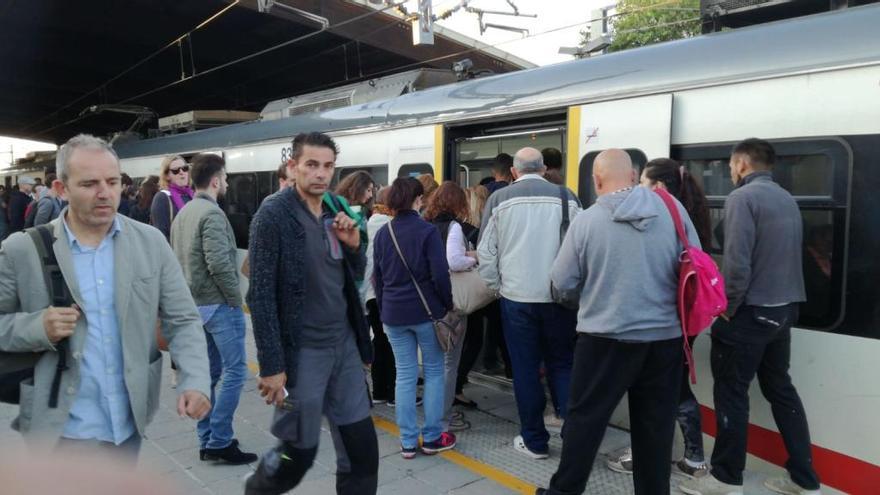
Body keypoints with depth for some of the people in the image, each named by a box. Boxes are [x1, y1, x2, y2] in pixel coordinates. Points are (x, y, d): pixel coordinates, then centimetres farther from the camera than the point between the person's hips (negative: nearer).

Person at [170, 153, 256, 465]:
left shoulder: (183, 213, 13)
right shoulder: (212, 213, -17)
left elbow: (177, 260, 15)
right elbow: (219, 263, -24)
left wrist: (189, 294, 15)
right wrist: (236, 298, -13)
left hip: (195, 304, 9)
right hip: (218, 304, -9)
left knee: (208, 373, 14)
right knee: (235, 372, -3)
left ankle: (207, 440, 21)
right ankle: (219, 441, 1)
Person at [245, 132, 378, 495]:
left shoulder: (337, 209, 7)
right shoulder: (273, 214, -14)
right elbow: (261, 295, -16)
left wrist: (353, 244, -5)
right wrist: (272, 366, -17)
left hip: (344, 343, 6)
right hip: (302, 351, -6)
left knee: (363, 451, 10)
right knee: (298, 453, 7)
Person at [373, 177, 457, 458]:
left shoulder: (382, 233, 5)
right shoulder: (427, 231, -10)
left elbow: (377, 277, 10)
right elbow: (440, 274, -13)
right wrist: (448, 305, 0)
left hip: (394, 313, 4)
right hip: (426, 310, -4)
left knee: (405, 375, 9)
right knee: (434, 371, 10)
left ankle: (408, 442, 14)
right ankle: (432, 438, 15)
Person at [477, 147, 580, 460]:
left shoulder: (499, 199, -2)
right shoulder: (566, 197, -1)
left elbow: (486, 252, -2)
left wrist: (497, 287, 11)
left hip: (516, 296, -1)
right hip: (559, 296, 1)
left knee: (525, 369, 9)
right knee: (562, 365, 16)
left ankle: (534, 441, 19)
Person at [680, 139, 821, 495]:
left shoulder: (742, 198, -14)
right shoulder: (787, 200, 12)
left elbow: (737, 263, -21)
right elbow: (790, 255, 15)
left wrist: (728, 309, -10)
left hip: (751, 312, -8)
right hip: (784, 309, 8)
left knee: (731, 393, 3)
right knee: (781, 389, 17)